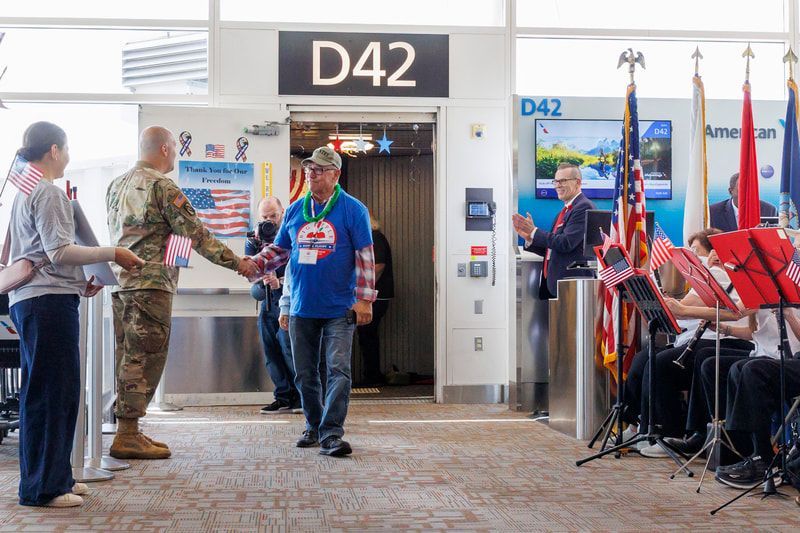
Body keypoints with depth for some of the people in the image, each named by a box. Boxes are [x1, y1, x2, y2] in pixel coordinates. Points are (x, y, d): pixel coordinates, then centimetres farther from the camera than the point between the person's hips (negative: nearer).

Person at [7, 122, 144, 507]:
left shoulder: (26, 192, 21)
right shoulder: (48, 192, -9)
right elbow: (60, 252, -16)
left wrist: (78, 283, 22)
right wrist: (112, 253, -12)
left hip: (32, 300, 10)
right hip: (48, 300, -10)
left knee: (60, 391, 13)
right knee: (49, 392, -6)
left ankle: (55, 477, 19)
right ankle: (41, 487, -2)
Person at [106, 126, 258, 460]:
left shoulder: (116, 186, 17)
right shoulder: (162, 187, -9)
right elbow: (197, 236, -11)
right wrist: (237, 263, -5)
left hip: (120, 282, 9)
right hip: (151, 284, -9)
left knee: (130, 360, 12)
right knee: (143, 359, -6)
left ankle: (128, 432, 15)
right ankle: (127, 436, -6)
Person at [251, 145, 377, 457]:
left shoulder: (353, 210, -4)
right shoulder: (295, 211, 10)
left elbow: (365, 256, -6)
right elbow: (279, 250, 16)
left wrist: (364, 299, -12)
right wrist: (254, 264, -3)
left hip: (339, 310, -5)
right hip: (302, 308, 5)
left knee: (338, 370, -11)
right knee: (305, 374, 12)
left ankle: (331, 434, -11)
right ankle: (314, 427, 28)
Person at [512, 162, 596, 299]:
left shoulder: (584, 207, -10)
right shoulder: (565, 210, 20)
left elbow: (566, 243, -19)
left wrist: (534, 231, -11)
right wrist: (528, 237, 3)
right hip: (552, 283, 9)